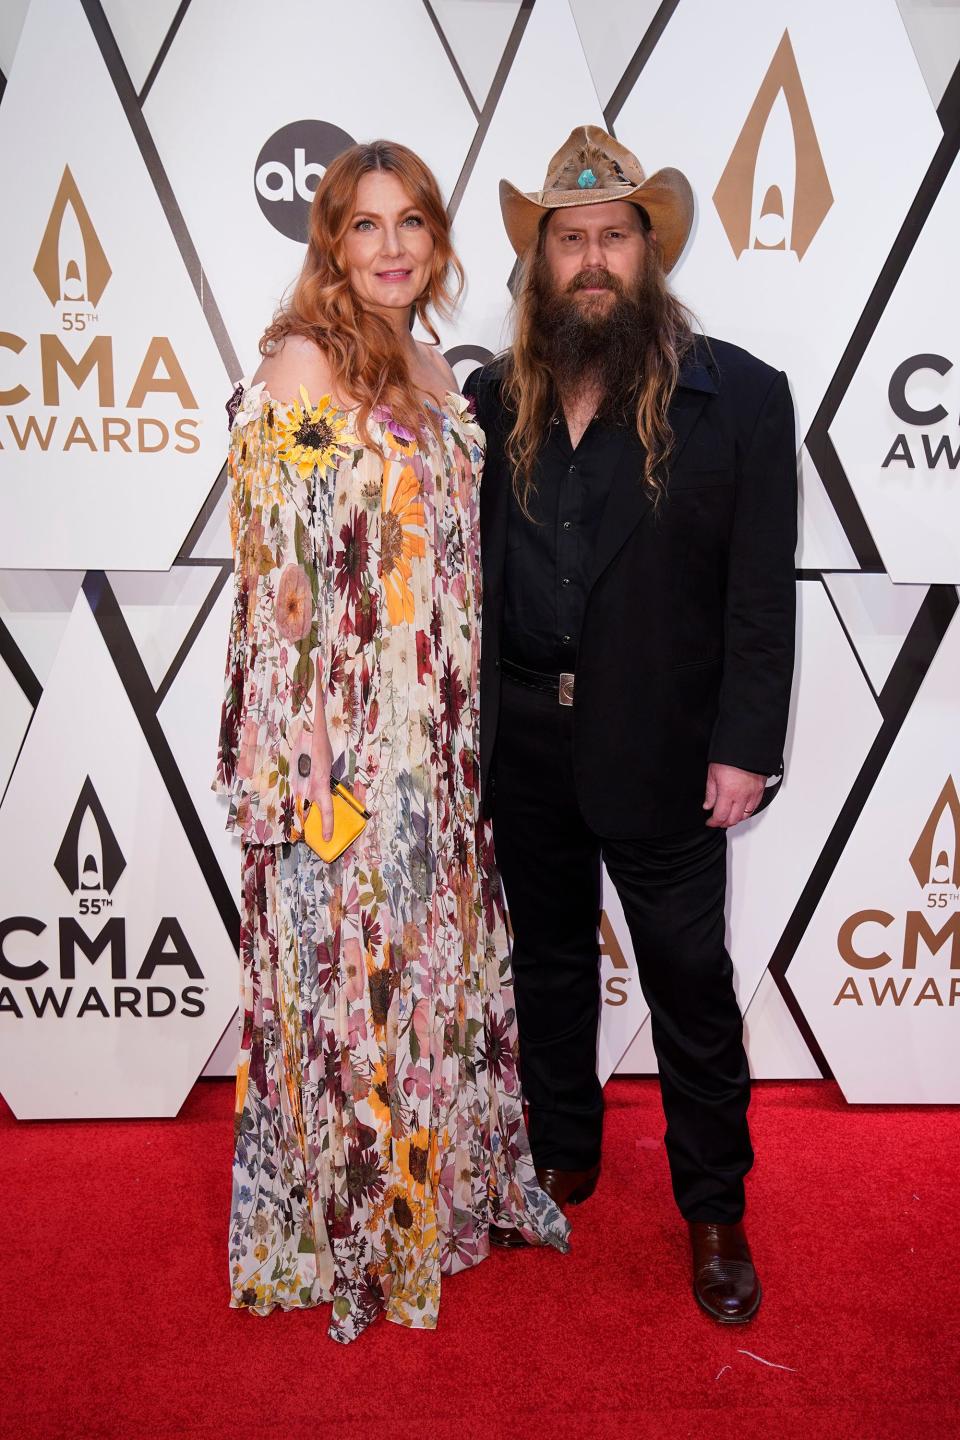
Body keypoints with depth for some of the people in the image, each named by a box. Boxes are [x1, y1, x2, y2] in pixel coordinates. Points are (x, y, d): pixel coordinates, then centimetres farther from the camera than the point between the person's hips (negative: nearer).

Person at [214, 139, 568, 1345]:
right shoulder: (301, 365, -10)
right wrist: (306, 756, -17)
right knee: (350, 966, 5)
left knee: (436, 944, 18)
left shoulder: (430, 367, 12)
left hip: (439, 731, 7)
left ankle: (444, 1178, 39)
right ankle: (346, 1234, 27)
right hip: (343, 731, -7)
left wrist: (466, 720, 14)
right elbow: (280, 567, -14)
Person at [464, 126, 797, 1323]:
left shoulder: (739, 394, -5)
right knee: (547, 958, 18)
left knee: (691, 981, 7)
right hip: (521, 745, 4)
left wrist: (745, 747, -12)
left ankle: (715, 1212, 28)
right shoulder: (492, 400, 5)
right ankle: (561, 1159, 40)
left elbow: (762, 589, -7)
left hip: (660, 752, -3)